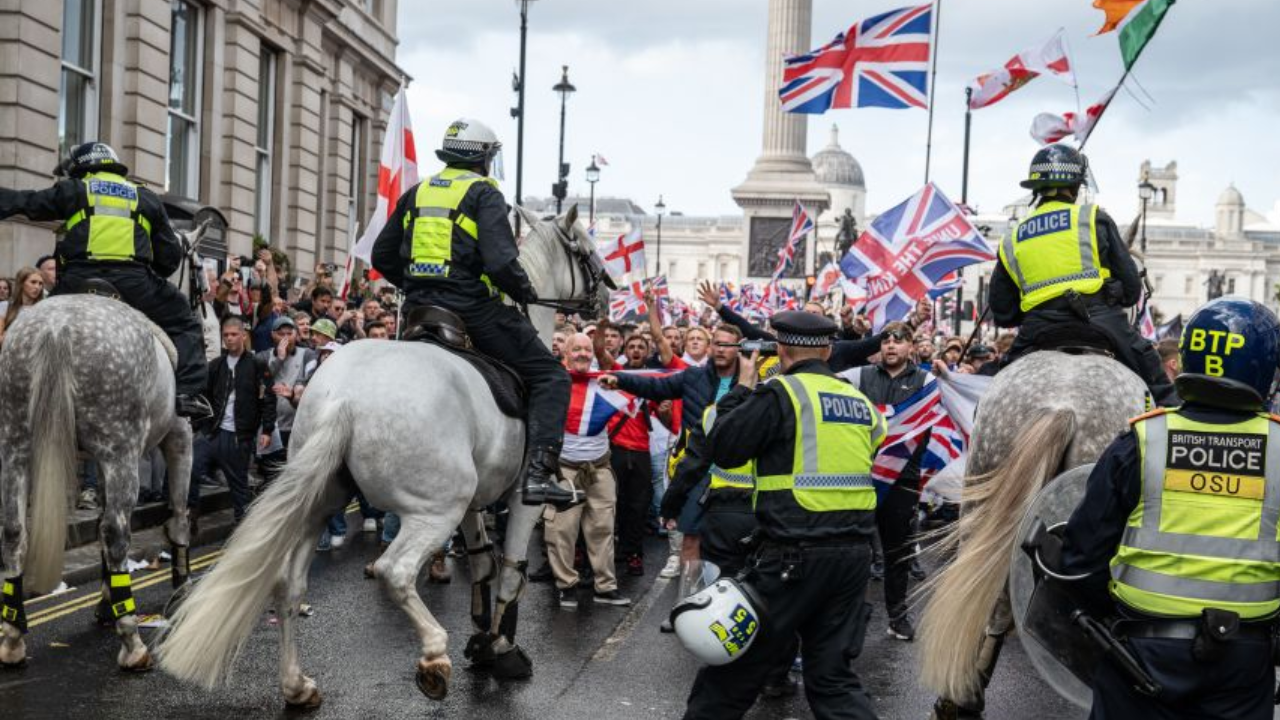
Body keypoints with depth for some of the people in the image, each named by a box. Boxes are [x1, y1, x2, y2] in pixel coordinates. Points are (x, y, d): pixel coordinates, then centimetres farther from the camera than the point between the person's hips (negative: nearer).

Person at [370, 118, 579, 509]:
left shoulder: (417, 193, 16)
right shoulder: (484, 192, -4)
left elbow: (382, 257, 18)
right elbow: (501, 261, -17)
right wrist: (525, 292, 1)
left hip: (418, 311, 7)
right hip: (472, 308, -6)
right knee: (550, 377, -1)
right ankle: (539, 473, -15)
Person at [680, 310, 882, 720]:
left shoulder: (781, 393, -8)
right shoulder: (860, 401, 12)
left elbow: (722, 448, -4)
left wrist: (741, 390, 7)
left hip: (796, 554, -6)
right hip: (854, 552, 6)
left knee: (739, 661, 8)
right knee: (833, 675, 12)